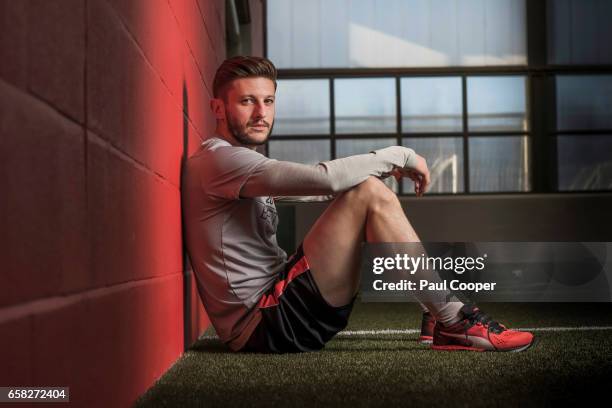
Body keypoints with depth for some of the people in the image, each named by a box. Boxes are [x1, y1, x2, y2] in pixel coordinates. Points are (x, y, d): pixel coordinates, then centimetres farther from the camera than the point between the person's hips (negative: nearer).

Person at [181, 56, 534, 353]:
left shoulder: (241, 165, 21)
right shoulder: (217, 160, -12)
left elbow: (320, 188, 24)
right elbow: (325, 179, -23)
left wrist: (384, 167, 11)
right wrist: (398, 155, -10)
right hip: (265, 324, -10)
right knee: (371, 194, -17)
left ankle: (444, 318, 9)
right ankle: (453, 320, -10)